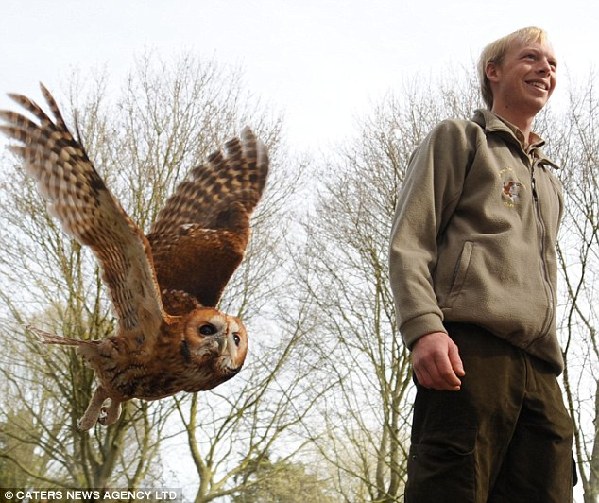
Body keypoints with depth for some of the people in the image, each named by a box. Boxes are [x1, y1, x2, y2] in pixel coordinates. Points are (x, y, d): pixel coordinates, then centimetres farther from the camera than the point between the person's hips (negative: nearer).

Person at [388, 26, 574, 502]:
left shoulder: (550, 180, 34)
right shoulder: (458, 138, 14)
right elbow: (408, 243, 1)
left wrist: (550, 354, 19)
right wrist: (425, 327, -16)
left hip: (539, 368, 7)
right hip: (470, 347, -6)